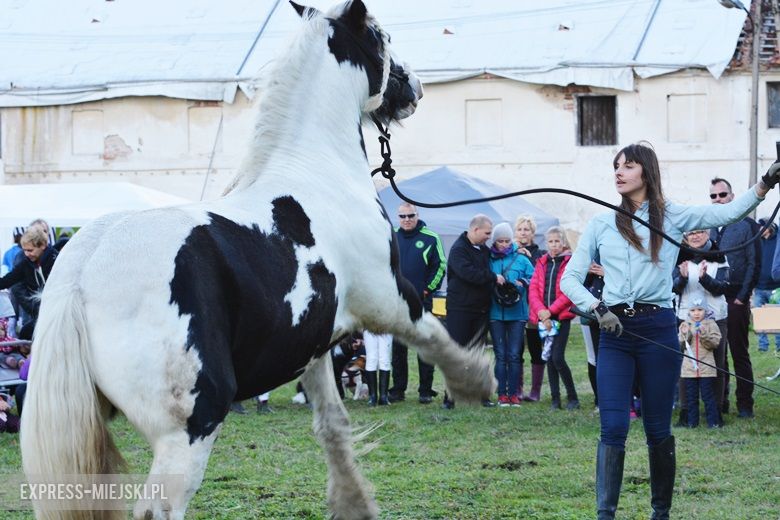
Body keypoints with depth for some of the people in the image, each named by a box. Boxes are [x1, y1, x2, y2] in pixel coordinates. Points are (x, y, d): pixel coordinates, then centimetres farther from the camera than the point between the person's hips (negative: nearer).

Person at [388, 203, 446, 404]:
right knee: (397, 347, 6)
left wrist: (429, 288, -4)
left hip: (421, 301, -3)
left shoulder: (430, 238, -1)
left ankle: (426, 391, 4)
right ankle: (398, 389, 11)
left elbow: (440, 265, 3)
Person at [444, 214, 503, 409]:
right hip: (460, 310, -8)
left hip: (480, 309, 8)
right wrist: (494, 278, -20)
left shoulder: (484, 250, 15)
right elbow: (468, 273, -25)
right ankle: (450, 397, -2)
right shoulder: (458, 249, -11)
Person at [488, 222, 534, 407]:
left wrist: (522, 283, -12)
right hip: (495, 313, 0)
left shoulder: (521, 259, 4)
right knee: (500, 355, 1)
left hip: (517, 313, 0)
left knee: (514, 355, -1)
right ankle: (502, 394, 3)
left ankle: (513, 393, 5)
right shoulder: (489, 260, 4)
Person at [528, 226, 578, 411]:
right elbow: (533, 289, 5)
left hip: (562, 316, -5)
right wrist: (540, 311, -11)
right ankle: (555, 399, 12)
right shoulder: (541, 264, 13)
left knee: (558, 358, -13)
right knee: (549, 358, 7)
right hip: (544, 318, 5)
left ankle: (572, 397, -1)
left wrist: (550, 311, -15)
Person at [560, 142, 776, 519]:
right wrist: (596, 307, -8)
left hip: (657, 329, 0)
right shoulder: (600, 225, 9)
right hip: (614, 332, 1)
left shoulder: (673, 217, 6)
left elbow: (730, 212, 1)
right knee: (613, 428, -8)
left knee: (658, 428, 7)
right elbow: (569, 278, 8)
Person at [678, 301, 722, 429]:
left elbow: (715, 343, -8)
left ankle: (713, 421, 2)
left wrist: (704, 334, -21)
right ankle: (692, 422, 13)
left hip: (706, 367, -3)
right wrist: (685, 334, -13)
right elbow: (681, 346, 4)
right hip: (689, 368, 3)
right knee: (691, 397, 7)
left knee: (708, 396, -2)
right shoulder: (685, 325, 9)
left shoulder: (710, 324, 1)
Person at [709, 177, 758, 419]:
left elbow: (754, 264, -2)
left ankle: (745, 405, 4)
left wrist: (742, 297, -8)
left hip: (735, 301, -3)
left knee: (740, 354, 0)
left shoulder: (746, 225, 1)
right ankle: (719, 402, 12)